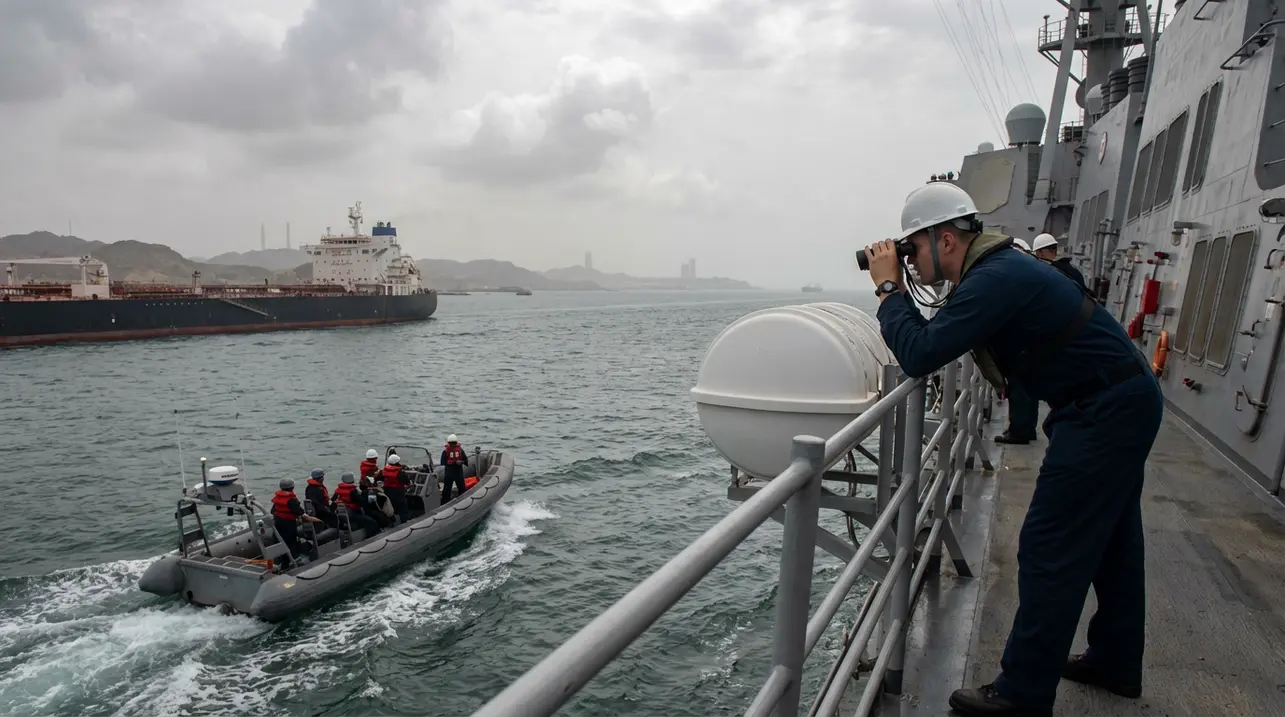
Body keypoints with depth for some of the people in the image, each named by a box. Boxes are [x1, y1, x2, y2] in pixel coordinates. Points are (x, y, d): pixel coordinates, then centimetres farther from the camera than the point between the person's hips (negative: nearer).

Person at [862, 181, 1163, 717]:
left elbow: (920, 355, -29)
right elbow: (937, 341, 11)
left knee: (1049, 550, -6)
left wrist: (888, 288, -18)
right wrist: (896, 291, 1)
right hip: (1125, 401, 11)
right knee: (1109, 541, 20)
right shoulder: (996, 269, 9)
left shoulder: (995, 279, -23)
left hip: (1106, 410, -11)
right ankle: (1115, 663, 37)